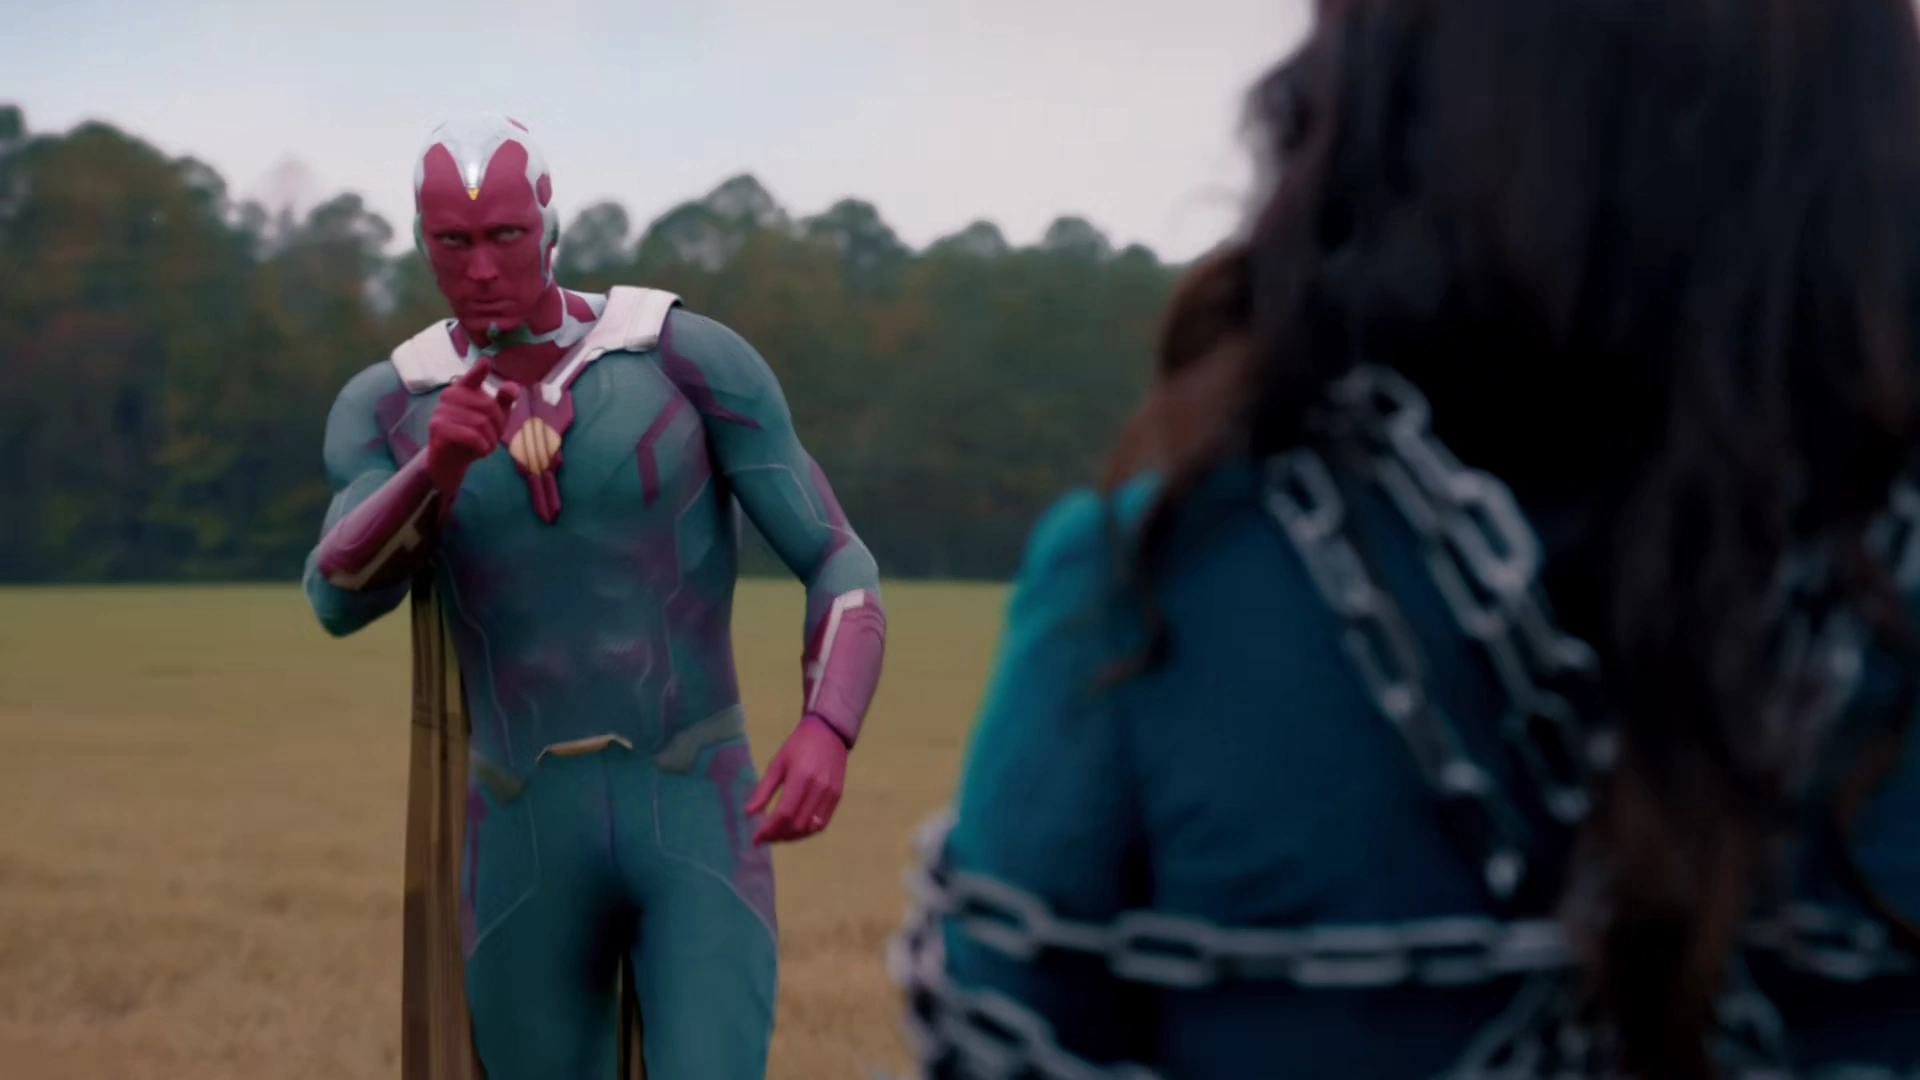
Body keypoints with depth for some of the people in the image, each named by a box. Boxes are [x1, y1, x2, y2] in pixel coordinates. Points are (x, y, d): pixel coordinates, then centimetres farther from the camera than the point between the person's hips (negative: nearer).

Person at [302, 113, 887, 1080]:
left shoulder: (694, 357, -5)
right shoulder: (385, 408, 3)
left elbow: (842, 569, -6)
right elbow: (339, 599, -16)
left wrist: (826, 735, -27)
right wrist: (434, 467, -37)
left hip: (694, 825, -3)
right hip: (531, 842, 3)